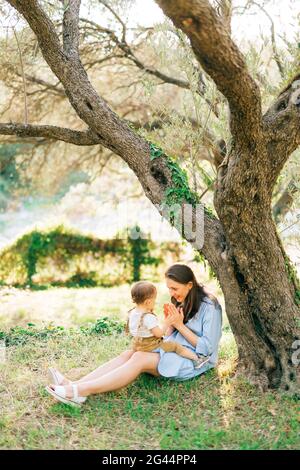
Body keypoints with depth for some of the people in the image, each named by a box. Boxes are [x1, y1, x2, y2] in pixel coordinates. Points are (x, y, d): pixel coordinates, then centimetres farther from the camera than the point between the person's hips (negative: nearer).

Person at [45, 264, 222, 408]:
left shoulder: (210, 307, -12)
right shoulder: (181, 300, 12)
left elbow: (207, 348, -15)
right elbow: (171, 335, 13)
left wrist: (180, 325, -17)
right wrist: (169, 321, -8)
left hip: (195, 361, -7)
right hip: (173, 350, 8)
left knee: (140, 358, -28)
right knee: (129, 354, -17)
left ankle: (82, 391, -40)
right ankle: (74, 385, -32)